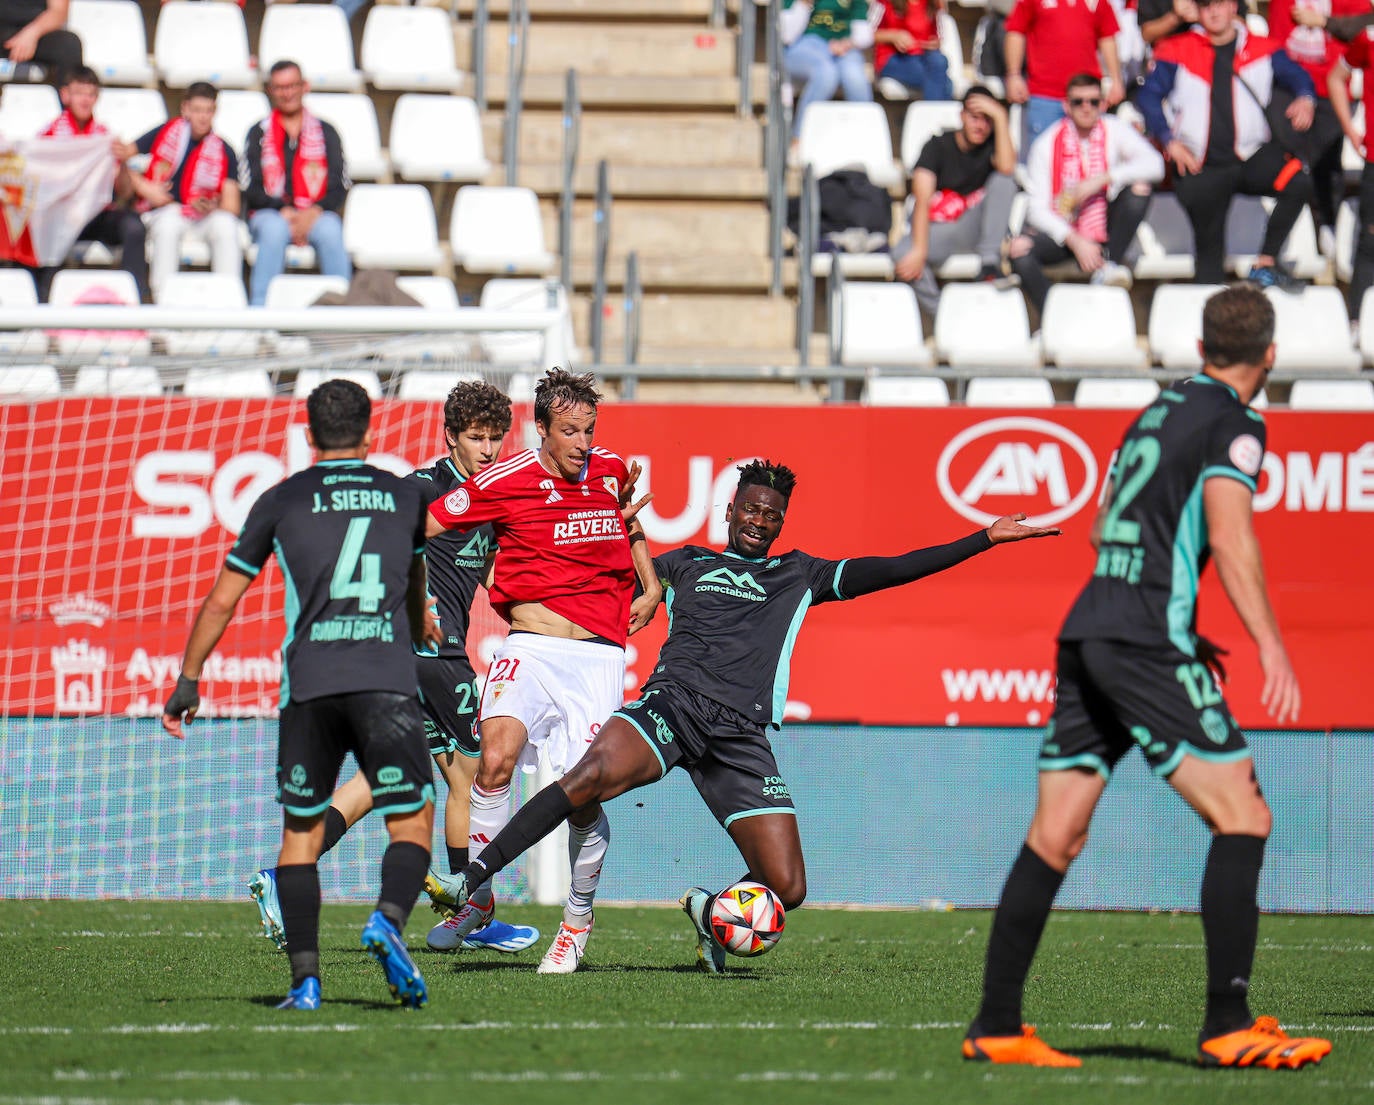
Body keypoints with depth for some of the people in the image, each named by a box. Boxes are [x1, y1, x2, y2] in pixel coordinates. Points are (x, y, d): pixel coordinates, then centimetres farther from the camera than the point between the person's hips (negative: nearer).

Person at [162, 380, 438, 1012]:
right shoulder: (406, 498, 17)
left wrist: (187, 681, 27)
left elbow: (221, 602, 15)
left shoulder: (281, 502, 12)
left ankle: (305, 977, -1)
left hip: (308, 685, 0)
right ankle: (389, 918, -27)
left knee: (300, 832, 11)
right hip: (386, 680, 0)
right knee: (412, 823, 4)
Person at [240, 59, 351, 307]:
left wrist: (314, 212, -14)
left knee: (330, 230, -34)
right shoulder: (260, 133, 11)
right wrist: (285, 212, -14)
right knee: (275, 229, -37)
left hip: (316, 215, 1)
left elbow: (338, 189, 6)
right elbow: (251, 189, 2)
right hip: (270, 214, -1)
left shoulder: (324, 133, 14)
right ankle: (259, 309, -39)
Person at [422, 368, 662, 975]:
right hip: (530, 647, -2)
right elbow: (420, 525, 4)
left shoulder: (612, 471, 9)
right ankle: (477, 898, -8)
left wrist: (651, 589, 24)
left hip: (599, 655, 2)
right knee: (496, 759, -26)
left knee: (584, 797, -7)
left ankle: (578, 915, 19)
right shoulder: (505, 482, -3)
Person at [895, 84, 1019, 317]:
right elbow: (922, 201, -14)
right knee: (904, 253, -34)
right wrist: (919, 251, -28)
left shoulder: (991, 145, 6)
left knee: (1003, 181, -20)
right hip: (939, 230, -2)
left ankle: (989, 264, -24)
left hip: (974, 230, 2)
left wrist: (1000, 116, -18)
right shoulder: (938, 147, -1)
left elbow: (1007, 167, -21)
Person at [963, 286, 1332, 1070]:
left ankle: (997, 1027, 6)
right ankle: (1229, 1025, -12)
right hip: (1148, 643, -8)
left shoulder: (1160, 411, 21)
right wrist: (1273, 650, -22)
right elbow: (1229, 538, -16)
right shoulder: (1234, 424, -3)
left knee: (1055, 836, 7)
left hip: (1088, 632, 8)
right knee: (1243, 819, -6)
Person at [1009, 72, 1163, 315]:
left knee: (1139, 187, -23)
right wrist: (1074, 240, -25)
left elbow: (1154, 164, -20)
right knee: (1018, 247, -30)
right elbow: (1037, 208, -11)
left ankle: (1106, 266, -22)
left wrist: (1102, 179, -28)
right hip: (1063, 231, -1)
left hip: (1107, 232, 1)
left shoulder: (1114, 131, -3)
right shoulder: (1048, 143, -6)